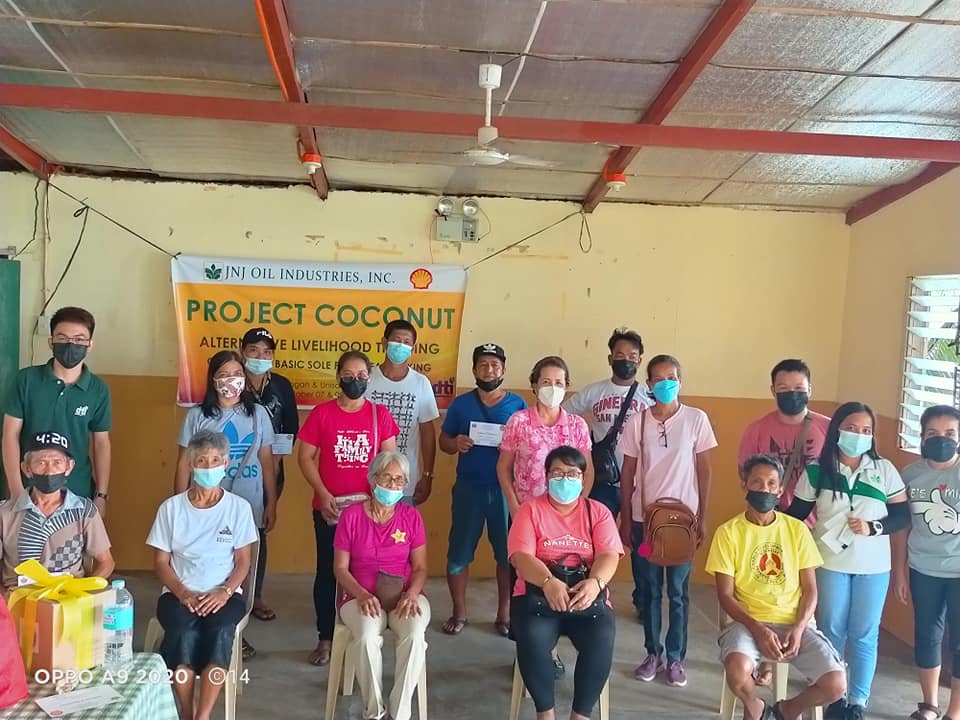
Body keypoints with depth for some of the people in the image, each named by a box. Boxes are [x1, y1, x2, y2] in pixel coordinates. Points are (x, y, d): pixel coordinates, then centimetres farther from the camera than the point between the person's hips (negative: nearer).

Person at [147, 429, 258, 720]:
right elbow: (161, 562, 3)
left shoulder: (239, 507, 1)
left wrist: (224, 592, -15)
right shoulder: (171, 507, 2)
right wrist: (183, 593, -13)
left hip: (224, 593, 0)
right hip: (179, 593, 0)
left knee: (219, 631, -32)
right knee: (183, 632, -31)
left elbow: (243, 562, 2)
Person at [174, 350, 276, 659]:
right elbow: (184, 464, 2)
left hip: (248, 508, 2)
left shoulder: (258, 414, 3)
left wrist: (271, 504, 6)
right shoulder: (197, 415, -1)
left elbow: (266, 461, 7)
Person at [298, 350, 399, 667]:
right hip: (329, 508, -1)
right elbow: (305, 457, -2)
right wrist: (323, 495, -11)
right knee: (327, 571, 8)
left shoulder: (380, 414, 0)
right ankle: (325, 639, 21)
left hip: (368, 507, 1)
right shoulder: (321, 413, -3)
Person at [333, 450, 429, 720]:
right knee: (367, 635, -34)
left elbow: (420, 568, 5)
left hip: (404, 595, 1)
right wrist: (362, 595, -17)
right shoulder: (351, 515, -1)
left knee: (415, 634, -31)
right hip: (360, 596, -1)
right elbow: (340, 568, 0)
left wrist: (411, 594, -15)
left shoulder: (412, 517, 3)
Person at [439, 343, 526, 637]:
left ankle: (504, 614, 21)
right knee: (459, 553, 4)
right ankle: (459, 613, 21)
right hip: (468, 488, 1)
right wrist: (456, 443, -13)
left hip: (506, 489, 0)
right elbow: (442, 441, 8)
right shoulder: (460, 404, 4)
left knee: (508, 553, 5)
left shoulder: (518, 404, 3)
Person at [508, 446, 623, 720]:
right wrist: (549, 582, -29)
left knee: (601, 641, -29)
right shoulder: (531, 509, 4)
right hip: (538, 594, -1)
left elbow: (608, 555, -4)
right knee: (532, 640, -31)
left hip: (587, 595, 1)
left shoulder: (598, 511, 9)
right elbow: (521, 556, -9)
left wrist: (595, 582, -28)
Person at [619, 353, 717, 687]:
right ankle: (653, 654, 24)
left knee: (678, 592, 7)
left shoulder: (697, 419, -4)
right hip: (644, 518, 1)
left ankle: (675, 658, 20)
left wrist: (702, 517, -1)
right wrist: (625, 519, 3)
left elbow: (704, 470, 1)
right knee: (650, 589, 11)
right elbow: (628, 473, 4)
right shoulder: (637, 422, -1)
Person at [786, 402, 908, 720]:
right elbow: (796, 515, -1)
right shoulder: (817, 471, -5)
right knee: (831, 631, 10)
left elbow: (903, 516, -1)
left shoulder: (884, 469, -2)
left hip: (873, 567, 1)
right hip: (830, 564, 0)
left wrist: (873, 527, -18)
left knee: (864, 635, 9)